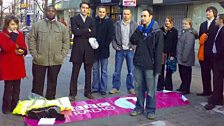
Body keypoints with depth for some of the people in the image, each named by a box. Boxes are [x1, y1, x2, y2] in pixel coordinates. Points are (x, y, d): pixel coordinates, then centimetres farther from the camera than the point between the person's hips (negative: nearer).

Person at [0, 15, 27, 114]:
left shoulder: (20, 34, 10)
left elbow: (24, 47, 16)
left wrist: (23, 51, -7)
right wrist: (13, 37, -20)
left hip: (18, 65, 5)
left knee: (17, 88, 11)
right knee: (8, 88, 0)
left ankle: (15, 106, 23)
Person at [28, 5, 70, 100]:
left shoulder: (62, 27, 8)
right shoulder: (37, 25, 3)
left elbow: (66, 41, 8)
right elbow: (31, 40, 2)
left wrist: (62, 55, -2)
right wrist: (34, 54, -7)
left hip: (56, 60, 1)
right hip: (39, 60, -1)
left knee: (52, 82, 11)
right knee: (38, 82, 5)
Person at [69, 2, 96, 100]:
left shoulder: (91, 20, 11)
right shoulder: (74, 19, 4)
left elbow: (93, 33, -4)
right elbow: (75, 31, -13)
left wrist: (81, 32, -10)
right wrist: (87, 30, -6)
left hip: (88, 50, 3)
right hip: (78, 49, -3)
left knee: (88, 73, 9)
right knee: (75, 73, 2)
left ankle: (87, 92, 21)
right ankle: (72, 93, 9)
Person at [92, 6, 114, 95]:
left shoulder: (109, 22, -1)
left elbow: (110, 35, -5)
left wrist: (105, 45, -9)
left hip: (104, 49, -2)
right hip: (95, 49, 3)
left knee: (104, 70, 5)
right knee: (95, 70, 10)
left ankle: (103, 88, 12)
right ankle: (95, 87, 19)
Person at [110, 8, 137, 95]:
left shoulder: (135, 25, 1)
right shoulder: (117, 24, 3)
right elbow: (113, 36, 5)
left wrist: (134, 46, -8)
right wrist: (115, 46, -5)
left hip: (130, 50, 0)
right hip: (120, 50, 1)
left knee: (131, 70, 6)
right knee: (117, 70, 6)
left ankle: (130, 88, 18)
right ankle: (116, 87, 16)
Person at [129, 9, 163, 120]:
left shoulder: (157, 32, -7)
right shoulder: (141, 30, 12)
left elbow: (159, 51, -11)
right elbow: (133, 41, -2)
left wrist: (157, 68, -15)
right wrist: (139, 28, -7)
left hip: (150, 66, -5)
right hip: (138, 64, 5)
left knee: (150, 90, 3)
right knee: (139, 88, 12)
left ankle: (151, 110, 15)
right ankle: (139, 107, 24)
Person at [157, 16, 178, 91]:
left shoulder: (174, 31, 1)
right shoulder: (161, 29, 6)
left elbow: (175, 43, -3)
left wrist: (173, 55, -9)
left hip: (170, 53, -1)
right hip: (162, 52, 2)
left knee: (169, 71, 4)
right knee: (161, 70, 6)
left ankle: (168, 87, 13)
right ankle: (160, 86, 15)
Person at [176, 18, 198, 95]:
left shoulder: (190, 34, -16)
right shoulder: (184, 32, 15)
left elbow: (188, 46, -23)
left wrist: (184, 57, -23)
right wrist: (179, 56, 17)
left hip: (186, 58, -9)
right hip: (181, 58, 10)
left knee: (186, 74, 1)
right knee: (182, 73, 17)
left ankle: (186, 89, 11)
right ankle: (183, 87, 29)